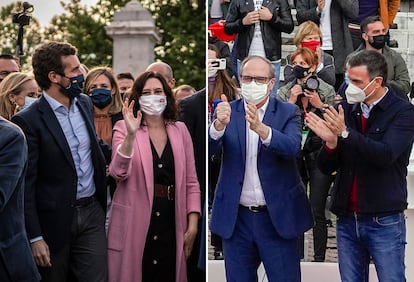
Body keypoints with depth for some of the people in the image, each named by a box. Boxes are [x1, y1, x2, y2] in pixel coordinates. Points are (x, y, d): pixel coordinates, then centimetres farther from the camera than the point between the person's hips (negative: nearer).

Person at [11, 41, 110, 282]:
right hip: (55, 220, -5)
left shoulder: (85, 103, 7)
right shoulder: (28, 121, -14)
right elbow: (25, 185, -13)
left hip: (92, 211, 5)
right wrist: (35, 237, -14)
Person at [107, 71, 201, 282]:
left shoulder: (180, 130, 9)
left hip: (171, 223, 3)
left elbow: (191, 182, 8)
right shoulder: (124, 128, 0)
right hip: (134, 224, -3)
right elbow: (118, 174, -14)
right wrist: (131, 135, -25)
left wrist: (192, 225, 1)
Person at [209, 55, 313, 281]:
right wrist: (219, 124, -32)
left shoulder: (288, 112, 0)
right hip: (236, 218, 2)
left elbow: (292, 147, -19)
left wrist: (261, 128, -37)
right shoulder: (227, 112, 4)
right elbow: (209, 149, -11)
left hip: (277, 217, -2)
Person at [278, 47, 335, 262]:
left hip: (319, 154, -2)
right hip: (294, 156, 2)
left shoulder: (327, 91, -1)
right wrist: (291, 102, -12)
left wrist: (320, 105, -12)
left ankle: (319, 258, 6)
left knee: (317, 212, -3)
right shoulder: (283, 93, 4)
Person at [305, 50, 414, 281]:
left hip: (384, 221, -4)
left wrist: (345, 133, -27)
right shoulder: (345, 109, 5)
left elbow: (385, 155, -21)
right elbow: (326, 167, 6)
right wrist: (331, 142, -14)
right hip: (347, 219, 4)